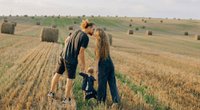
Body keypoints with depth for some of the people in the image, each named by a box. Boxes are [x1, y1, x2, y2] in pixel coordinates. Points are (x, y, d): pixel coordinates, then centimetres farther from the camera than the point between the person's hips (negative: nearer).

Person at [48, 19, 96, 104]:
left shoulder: (76, 32, 9)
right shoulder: (85, 37, -14)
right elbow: (81, 52, -16)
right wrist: (83, 64, -6)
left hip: (63, 56, 7)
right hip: (71, 60, -7)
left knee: (57, 74, 19)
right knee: (70, 79, 8)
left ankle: (51, 92, 32)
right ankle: (66, 98, 16)